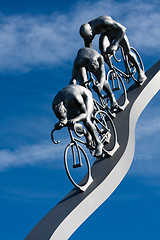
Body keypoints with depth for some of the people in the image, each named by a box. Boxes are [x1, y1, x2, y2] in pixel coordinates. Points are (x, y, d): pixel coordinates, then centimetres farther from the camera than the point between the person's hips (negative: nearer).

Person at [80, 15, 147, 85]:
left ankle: (140, 72, 7)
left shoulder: (103, 22, -43)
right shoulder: (86, 31, -26)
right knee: (102, 49, -27)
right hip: (106, 33, 4)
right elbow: (88, 48, -14)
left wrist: (115, 44, -53)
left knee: (127, 52, -13)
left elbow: (122, 29, -43)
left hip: (117, 31, -3)